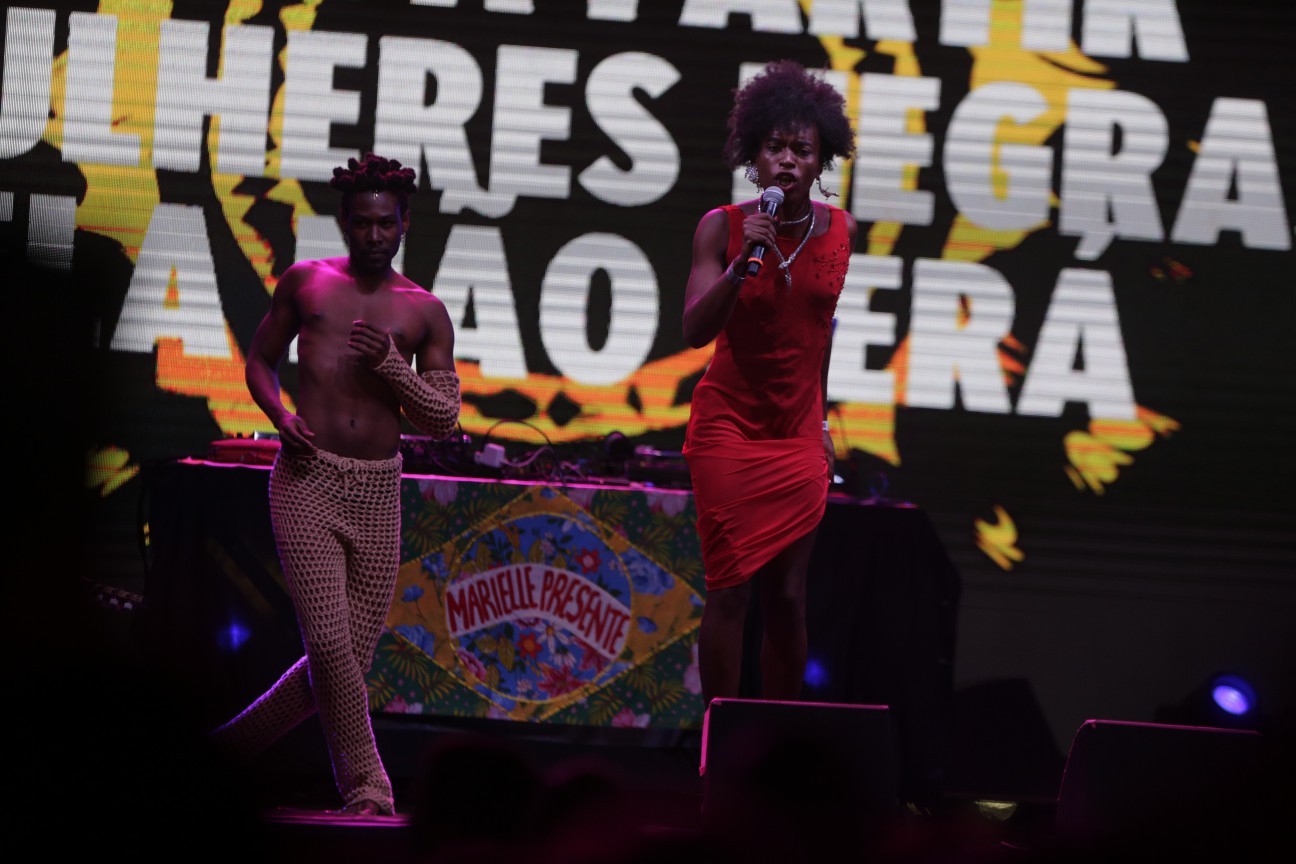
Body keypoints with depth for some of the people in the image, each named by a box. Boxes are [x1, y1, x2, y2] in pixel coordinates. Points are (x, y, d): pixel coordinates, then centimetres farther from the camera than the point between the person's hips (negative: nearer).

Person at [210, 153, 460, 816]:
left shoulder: (424, 311, 7)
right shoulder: (306, 283, 7)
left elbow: (445, 419, 5)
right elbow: (260, 359, 17)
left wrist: (390, 364, -10)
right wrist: (281, 416, -3)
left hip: (377, 489, 2)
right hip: (307, 480, -2)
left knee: (355, 653, 3)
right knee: (329, 641, -16)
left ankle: (241, 737, 23)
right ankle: (366, 789, -6)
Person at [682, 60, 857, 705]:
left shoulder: (840, 230, 2)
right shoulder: (721, 227, -8)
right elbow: (695, 330, -16)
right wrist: (743, 263, -29)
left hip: (799, 436, 3)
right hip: (729, 428, -3)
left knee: (787, 598, 2)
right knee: (729, 592, -6)